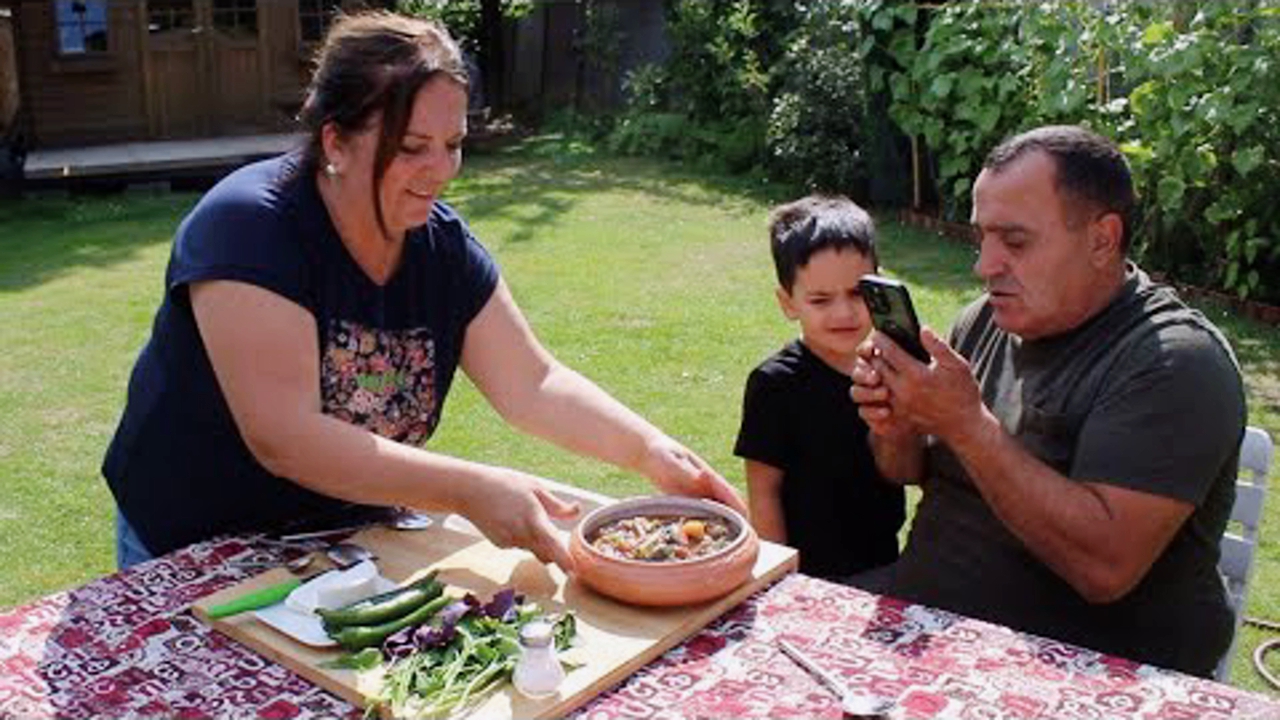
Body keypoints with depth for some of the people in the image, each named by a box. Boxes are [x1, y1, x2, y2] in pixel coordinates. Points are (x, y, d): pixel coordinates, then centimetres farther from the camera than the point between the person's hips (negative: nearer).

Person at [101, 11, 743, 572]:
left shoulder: (443, 243, -7)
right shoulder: (247, 227, -25)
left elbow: (534, 385, -5)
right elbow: (282, 438, -33)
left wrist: (653, 452, -20)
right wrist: (470, 491, -39)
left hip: (352, 535, 4)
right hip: (194, 550, -4)